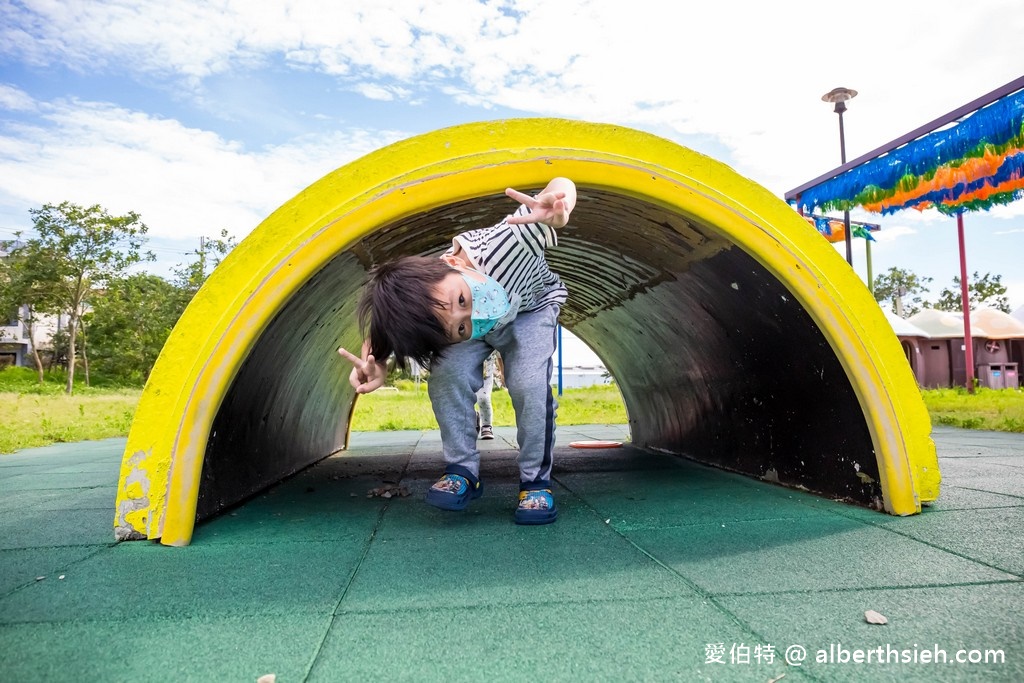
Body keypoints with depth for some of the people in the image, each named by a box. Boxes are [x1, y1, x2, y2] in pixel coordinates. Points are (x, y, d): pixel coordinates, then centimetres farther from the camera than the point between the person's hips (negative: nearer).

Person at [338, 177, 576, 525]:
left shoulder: (505, 242, -45)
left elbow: (561, 185, -33)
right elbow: (381, 332, -14)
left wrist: (555, 209, -59)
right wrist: (377, 364, -38)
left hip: (531, 309, -1)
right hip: (489, 324, 1)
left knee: (529, 384, -25)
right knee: (447, 373, -26)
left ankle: (536, 480, -4)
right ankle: (462, 471, -5)